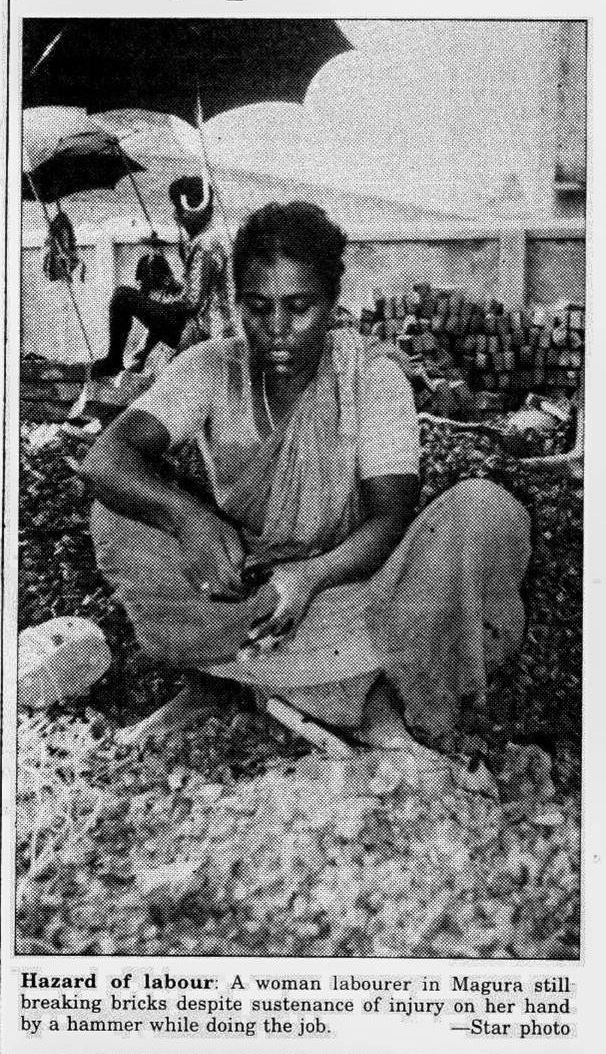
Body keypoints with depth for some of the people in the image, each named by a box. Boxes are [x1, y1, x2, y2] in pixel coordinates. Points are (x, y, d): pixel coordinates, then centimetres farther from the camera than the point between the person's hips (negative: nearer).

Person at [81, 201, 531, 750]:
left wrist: (311, 577, -38)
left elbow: (391, 517, -17)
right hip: (242, 580, 2)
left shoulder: (374, 373, -10)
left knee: (486, 509, -25)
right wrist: (188, 515, -41)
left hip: (347, 576, -2)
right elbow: (107, 458, -20)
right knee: (115, 517, -24)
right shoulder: (211, 369, -7)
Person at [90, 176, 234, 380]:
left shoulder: (203, 247, -21)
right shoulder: (214, 240, 11)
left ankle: (113, 362, 1)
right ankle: (142, 359, 35)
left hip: (188, 332, -11)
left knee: (123, 296, -12)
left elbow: (190, 303, -23)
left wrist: (153, 296, -9)